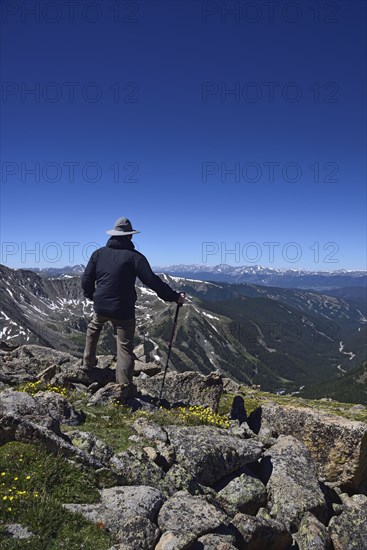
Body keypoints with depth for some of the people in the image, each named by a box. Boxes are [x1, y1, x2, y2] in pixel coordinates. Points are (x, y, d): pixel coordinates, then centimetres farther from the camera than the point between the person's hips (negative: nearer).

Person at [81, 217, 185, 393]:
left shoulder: (99, 253, 2)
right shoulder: (133, 256, -11)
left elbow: (86, 280, 7)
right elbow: (152, 281, -17)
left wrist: (92, 296, 26)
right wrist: (174, 297, -10)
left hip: (100, 307, 5)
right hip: (123, 311, -4)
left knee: (93, 328, 36)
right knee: (125, 348, 5)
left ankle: (88, 361, 45)